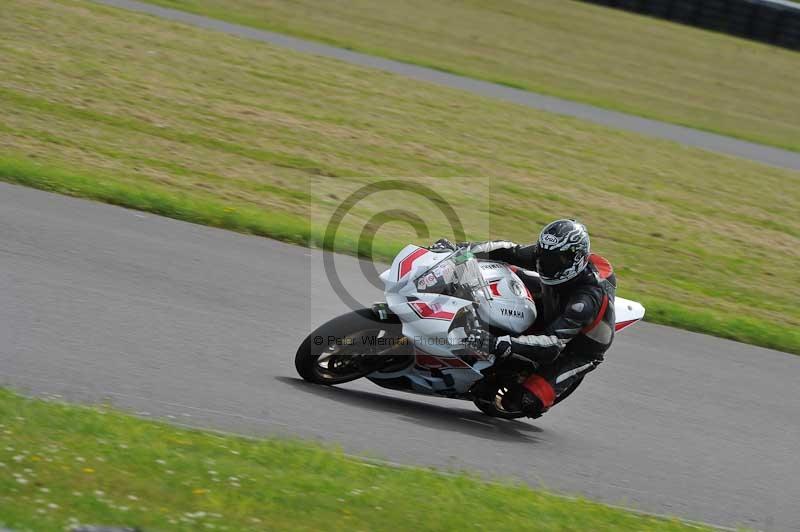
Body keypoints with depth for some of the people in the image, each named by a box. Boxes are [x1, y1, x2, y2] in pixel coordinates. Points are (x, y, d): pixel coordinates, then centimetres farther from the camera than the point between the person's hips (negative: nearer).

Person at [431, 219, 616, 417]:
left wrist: (498, 343, -59)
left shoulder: (588, 298, -42)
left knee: (518, 401, -23)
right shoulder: (552, 253, -22)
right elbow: (510, 251, -10)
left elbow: (553, 345, -48)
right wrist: (463, 249, -24)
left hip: (577, 347, -7)